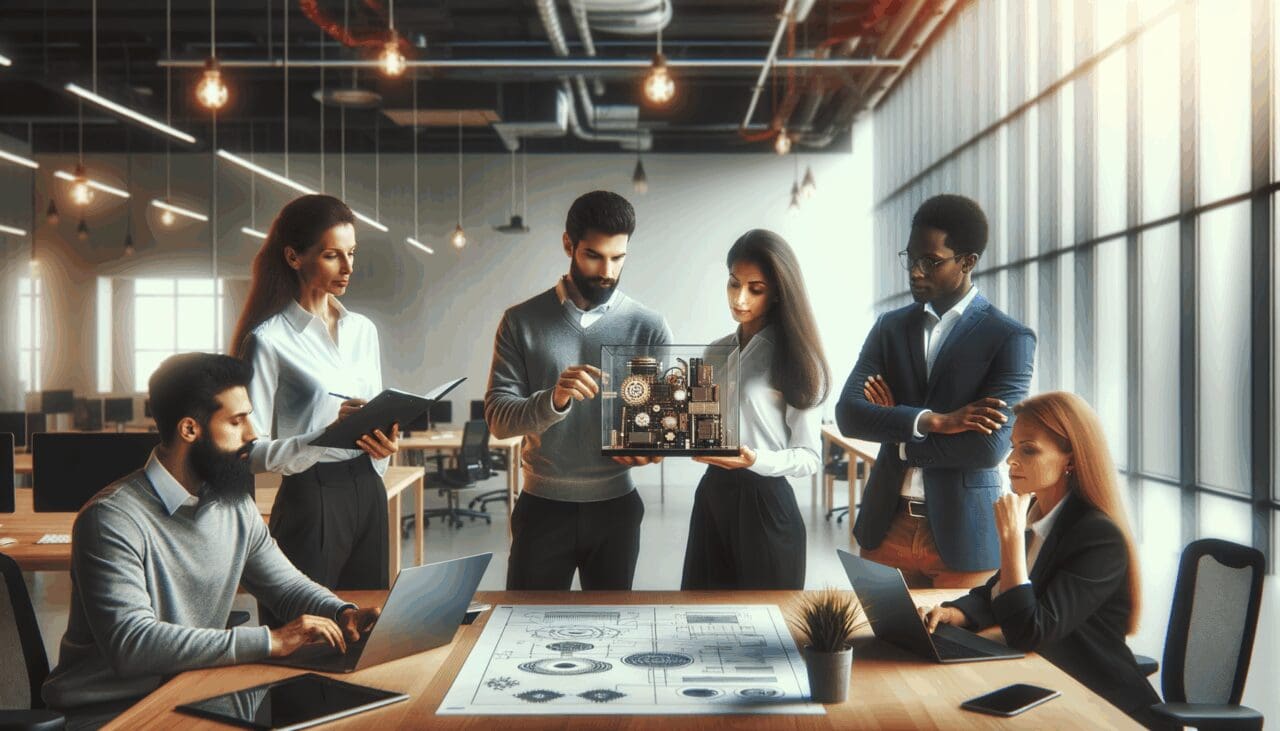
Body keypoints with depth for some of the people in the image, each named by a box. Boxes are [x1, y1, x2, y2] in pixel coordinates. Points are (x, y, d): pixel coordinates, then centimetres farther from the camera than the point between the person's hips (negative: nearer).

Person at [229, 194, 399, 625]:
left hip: (368, 491, 6)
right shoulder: (269, 340, -8)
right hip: (311, 497, -6)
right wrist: (325, 433, -24)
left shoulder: (363, 330, 12)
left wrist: (386, 443, -3)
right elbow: (254, 452, -12)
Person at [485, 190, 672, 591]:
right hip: (542, 506, -1)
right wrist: (553, 399, -28)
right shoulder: (521, 321, -3)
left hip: (616, 506, 1)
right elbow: (498, 418, -8)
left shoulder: (649, 327, -2)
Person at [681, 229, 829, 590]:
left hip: (764, 502, -5)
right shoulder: (717, 352, 8)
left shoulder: (795, 356, -9)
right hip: (713, 495, 6)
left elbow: (810, 456, -10)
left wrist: (756, 461, -27)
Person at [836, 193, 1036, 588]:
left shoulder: (1010, 338, -6)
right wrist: (930, 421, -18)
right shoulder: (890, 327, 7)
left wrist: (896, 432, -8)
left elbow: (990, 445, -17)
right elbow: (847, 414, -5)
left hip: (962, 535, -4)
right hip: (887, 526, 4)